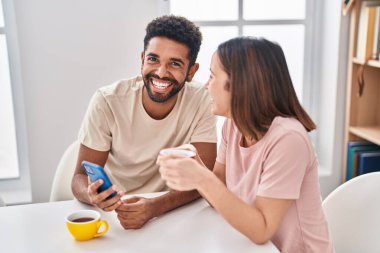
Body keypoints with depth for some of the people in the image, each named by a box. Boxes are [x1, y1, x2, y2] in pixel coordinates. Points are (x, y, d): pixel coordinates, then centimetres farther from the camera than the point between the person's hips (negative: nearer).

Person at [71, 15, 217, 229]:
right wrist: (91, 194, -34)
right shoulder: (107, 101, -16)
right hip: (112, 211, 1)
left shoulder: (202, 101, -15)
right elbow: (81, 177, -11)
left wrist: (154, 207, -32)